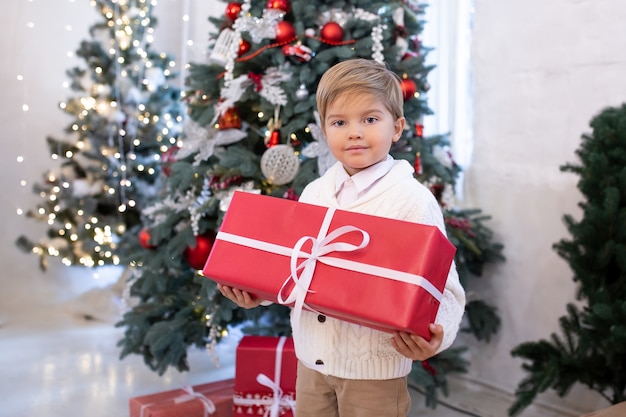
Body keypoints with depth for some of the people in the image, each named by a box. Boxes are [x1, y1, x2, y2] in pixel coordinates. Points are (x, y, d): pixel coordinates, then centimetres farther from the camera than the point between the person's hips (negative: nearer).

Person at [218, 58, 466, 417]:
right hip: (313, 359, 5)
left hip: (376, 366, -5)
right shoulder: (314, 193, 4)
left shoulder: (413, 200, -13)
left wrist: (434, 338, -30)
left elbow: (444, 286, -14)